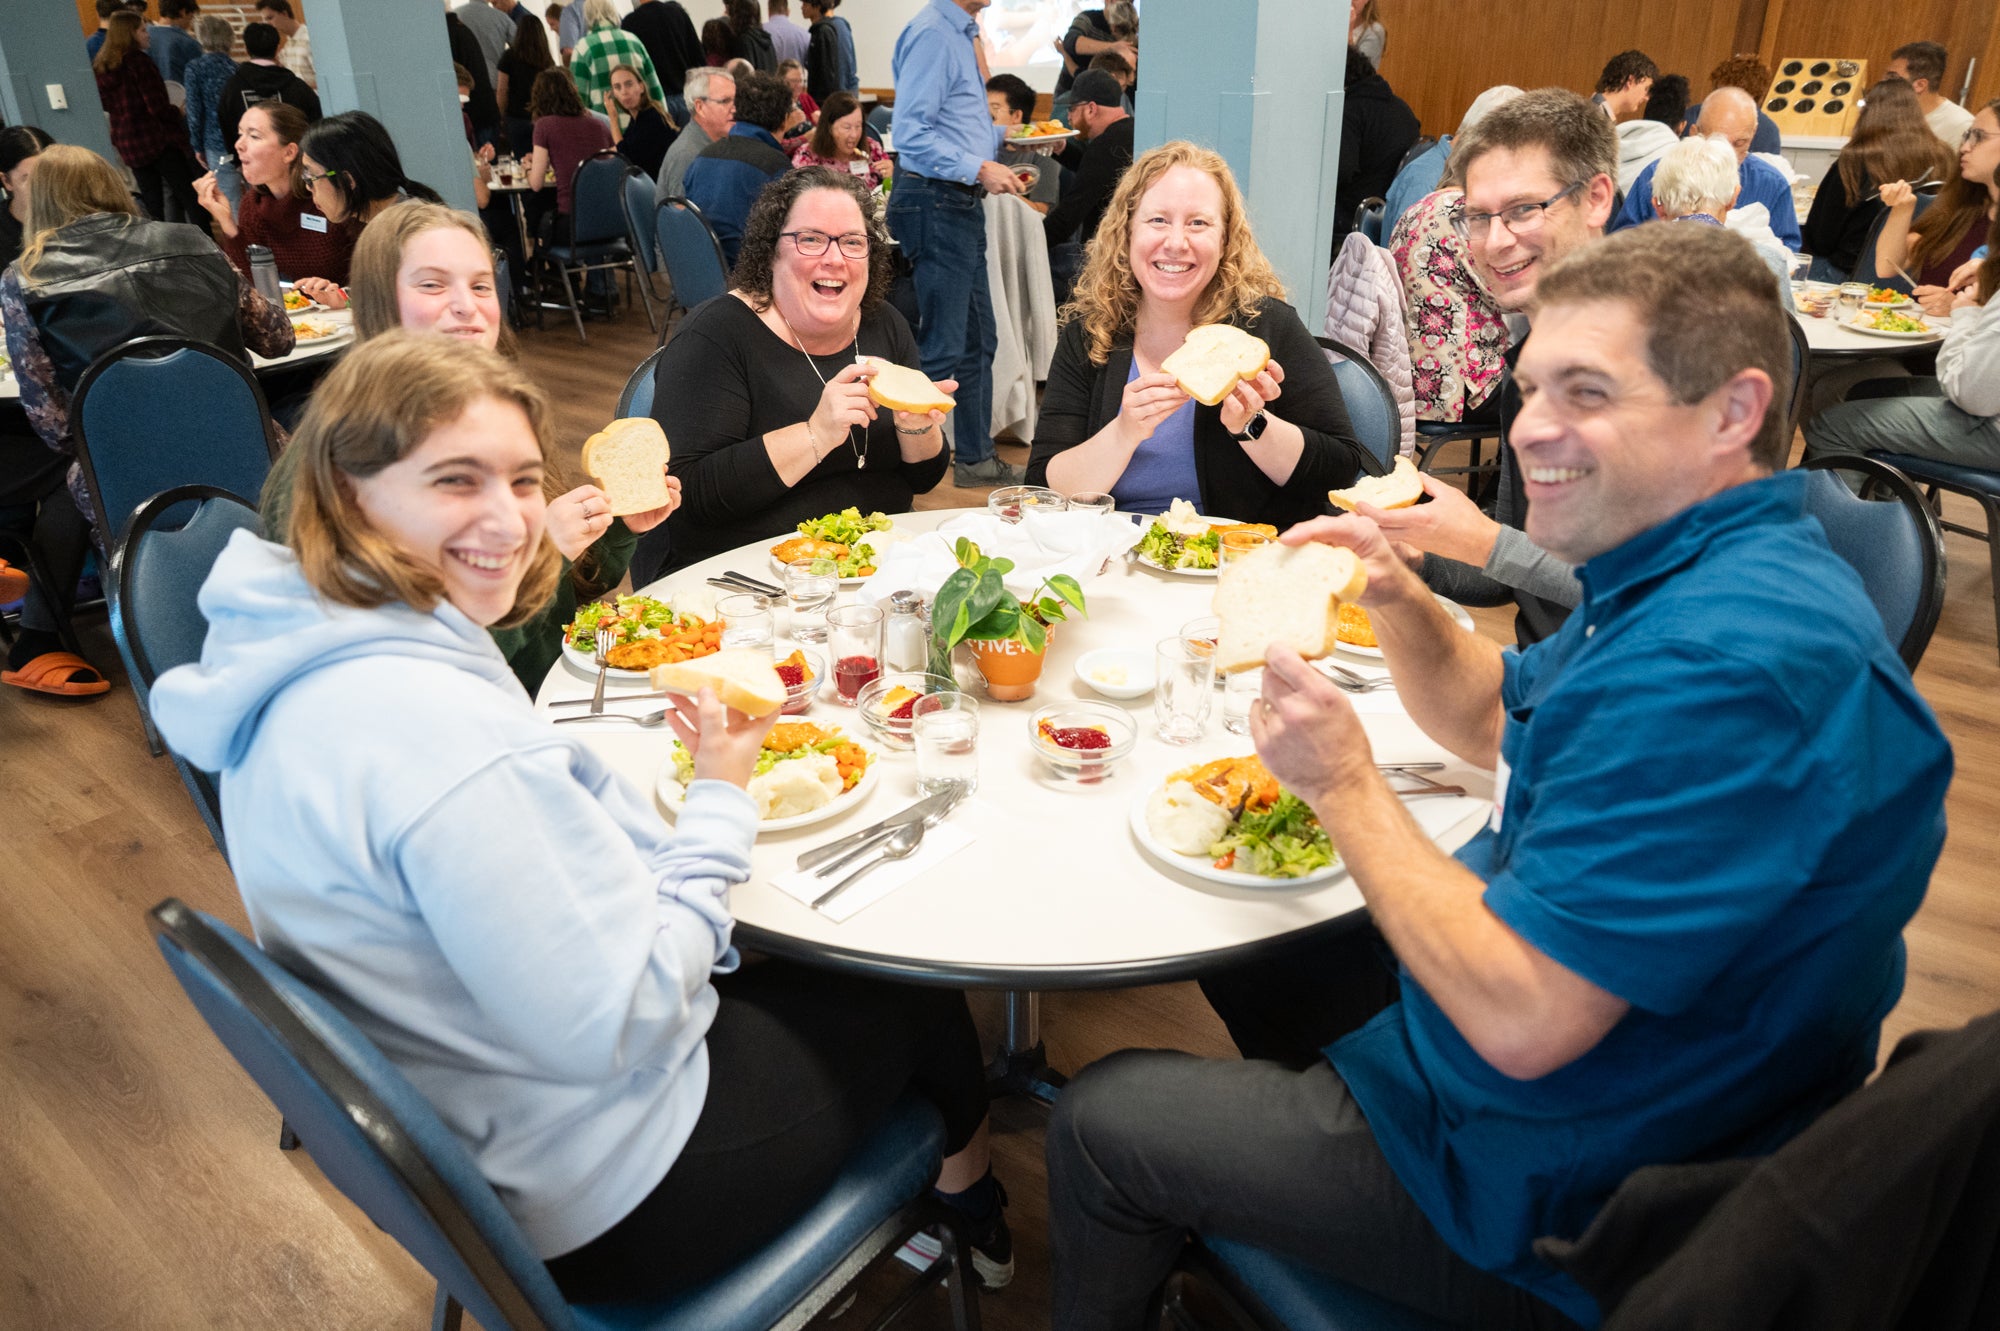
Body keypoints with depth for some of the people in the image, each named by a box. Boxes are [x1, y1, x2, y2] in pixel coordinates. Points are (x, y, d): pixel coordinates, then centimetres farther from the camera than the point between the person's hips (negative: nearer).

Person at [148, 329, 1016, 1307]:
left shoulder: (304, 668, -4)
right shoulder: (433, 725, -36)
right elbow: (619, 1027, -31)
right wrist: (720, 802, -18)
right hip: (596, 1194, -8)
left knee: (814, 966, 26)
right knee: (920, 996, 15)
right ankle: (973, 1214, 49)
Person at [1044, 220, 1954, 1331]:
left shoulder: (1725, 663, -34)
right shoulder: (1684, 578, 1)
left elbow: (1521, 1020, -35)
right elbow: (1494, 724, 14)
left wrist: (1342, 783, -23)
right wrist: (1398, 600, -6)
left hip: (1553, 1195, -10)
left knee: (1097, 1123, 0)